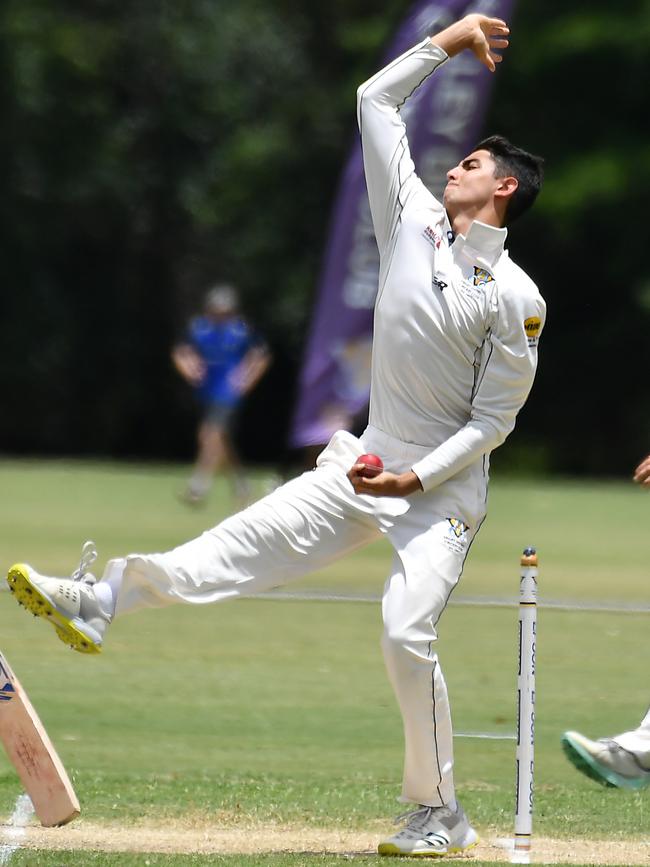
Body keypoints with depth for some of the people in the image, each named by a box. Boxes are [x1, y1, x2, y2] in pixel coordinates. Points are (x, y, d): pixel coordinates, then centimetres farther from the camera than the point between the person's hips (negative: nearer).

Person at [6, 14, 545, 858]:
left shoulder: (515, 298, -12)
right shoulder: (414, 224, 5)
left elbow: (493, 421, -11)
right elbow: (375, 101, 10)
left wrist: (417, 480, -19)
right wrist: (446, 42, 10)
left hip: (444, 488, -6)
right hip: (367, 464, 6)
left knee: (407, 637, -18)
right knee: (248, 539, -12)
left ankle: (440, 815, -7)